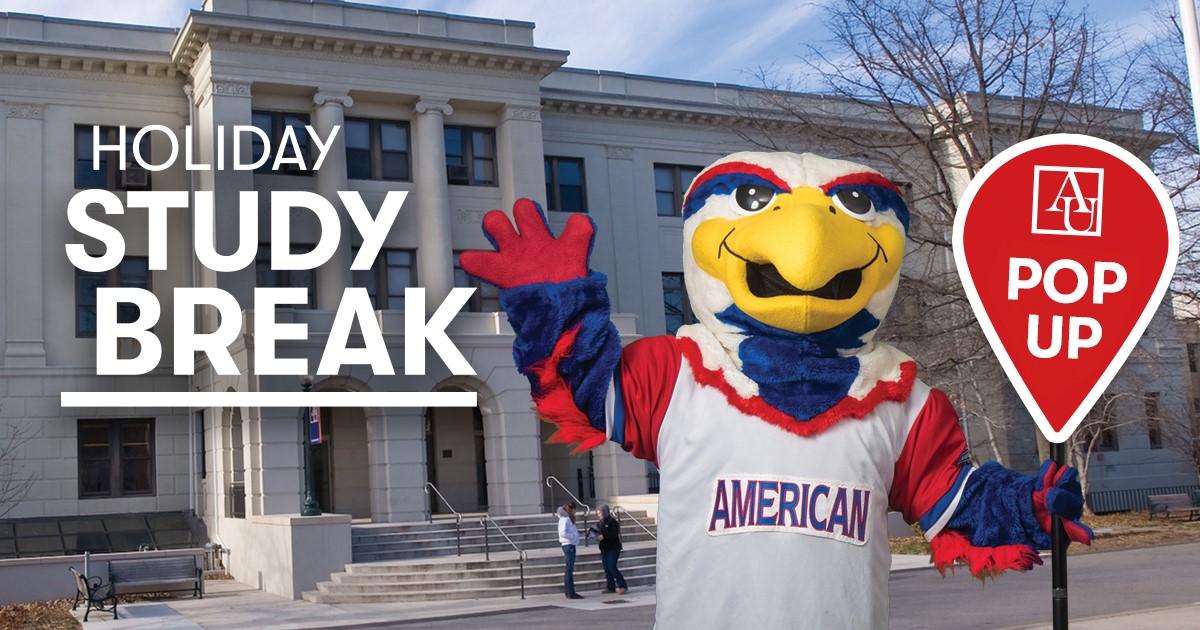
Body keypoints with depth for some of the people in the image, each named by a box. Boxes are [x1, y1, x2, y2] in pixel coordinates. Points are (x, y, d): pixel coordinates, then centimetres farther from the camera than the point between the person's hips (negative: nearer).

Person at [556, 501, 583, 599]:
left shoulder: (568, 518, 16)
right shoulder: (565, 519, -14)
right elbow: (563, 533, -24)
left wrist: (576, 532, 2)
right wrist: (573, 536, -17)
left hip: (570, 545, 10)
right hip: (568, 545, -10)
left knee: (570, 569, 13)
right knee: (569, 569, -7)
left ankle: (569, 591, 19)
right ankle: (570, 593, -5)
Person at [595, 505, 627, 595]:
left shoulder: (612, 521, -11)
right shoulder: (599, 523, 13)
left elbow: (615, 533, -20)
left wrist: (603, 536, -26)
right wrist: (596, 536, -1)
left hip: (613, 548, -8)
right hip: (604, 549, 8)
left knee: (612, 568, -13)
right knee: (607, 569, 6)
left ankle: (623, 586, -6)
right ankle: (610, 587, 11)